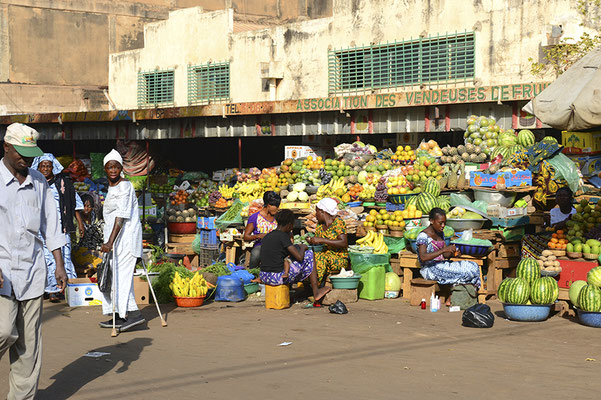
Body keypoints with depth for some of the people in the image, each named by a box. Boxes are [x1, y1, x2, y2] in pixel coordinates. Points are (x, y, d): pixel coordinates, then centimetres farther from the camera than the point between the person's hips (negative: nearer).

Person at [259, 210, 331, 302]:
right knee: (309, 254, 5)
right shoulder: (282, 236, -12)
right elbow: (299, 257, -14)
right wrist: (303, 248, 6)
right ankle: (316, 292, 9)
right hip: (277, 278, -8)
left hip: (263, 277, 8)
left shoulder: (266, 236, 11)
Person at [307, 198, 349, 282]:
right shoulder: (319, 225, 13)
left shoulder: (338, 222, -8)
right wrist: (311, 241, -8)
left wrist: (322, 240, -24)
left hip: (340, 259, -6)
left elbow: (344, 243, -20)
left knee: (319, 257, -33)